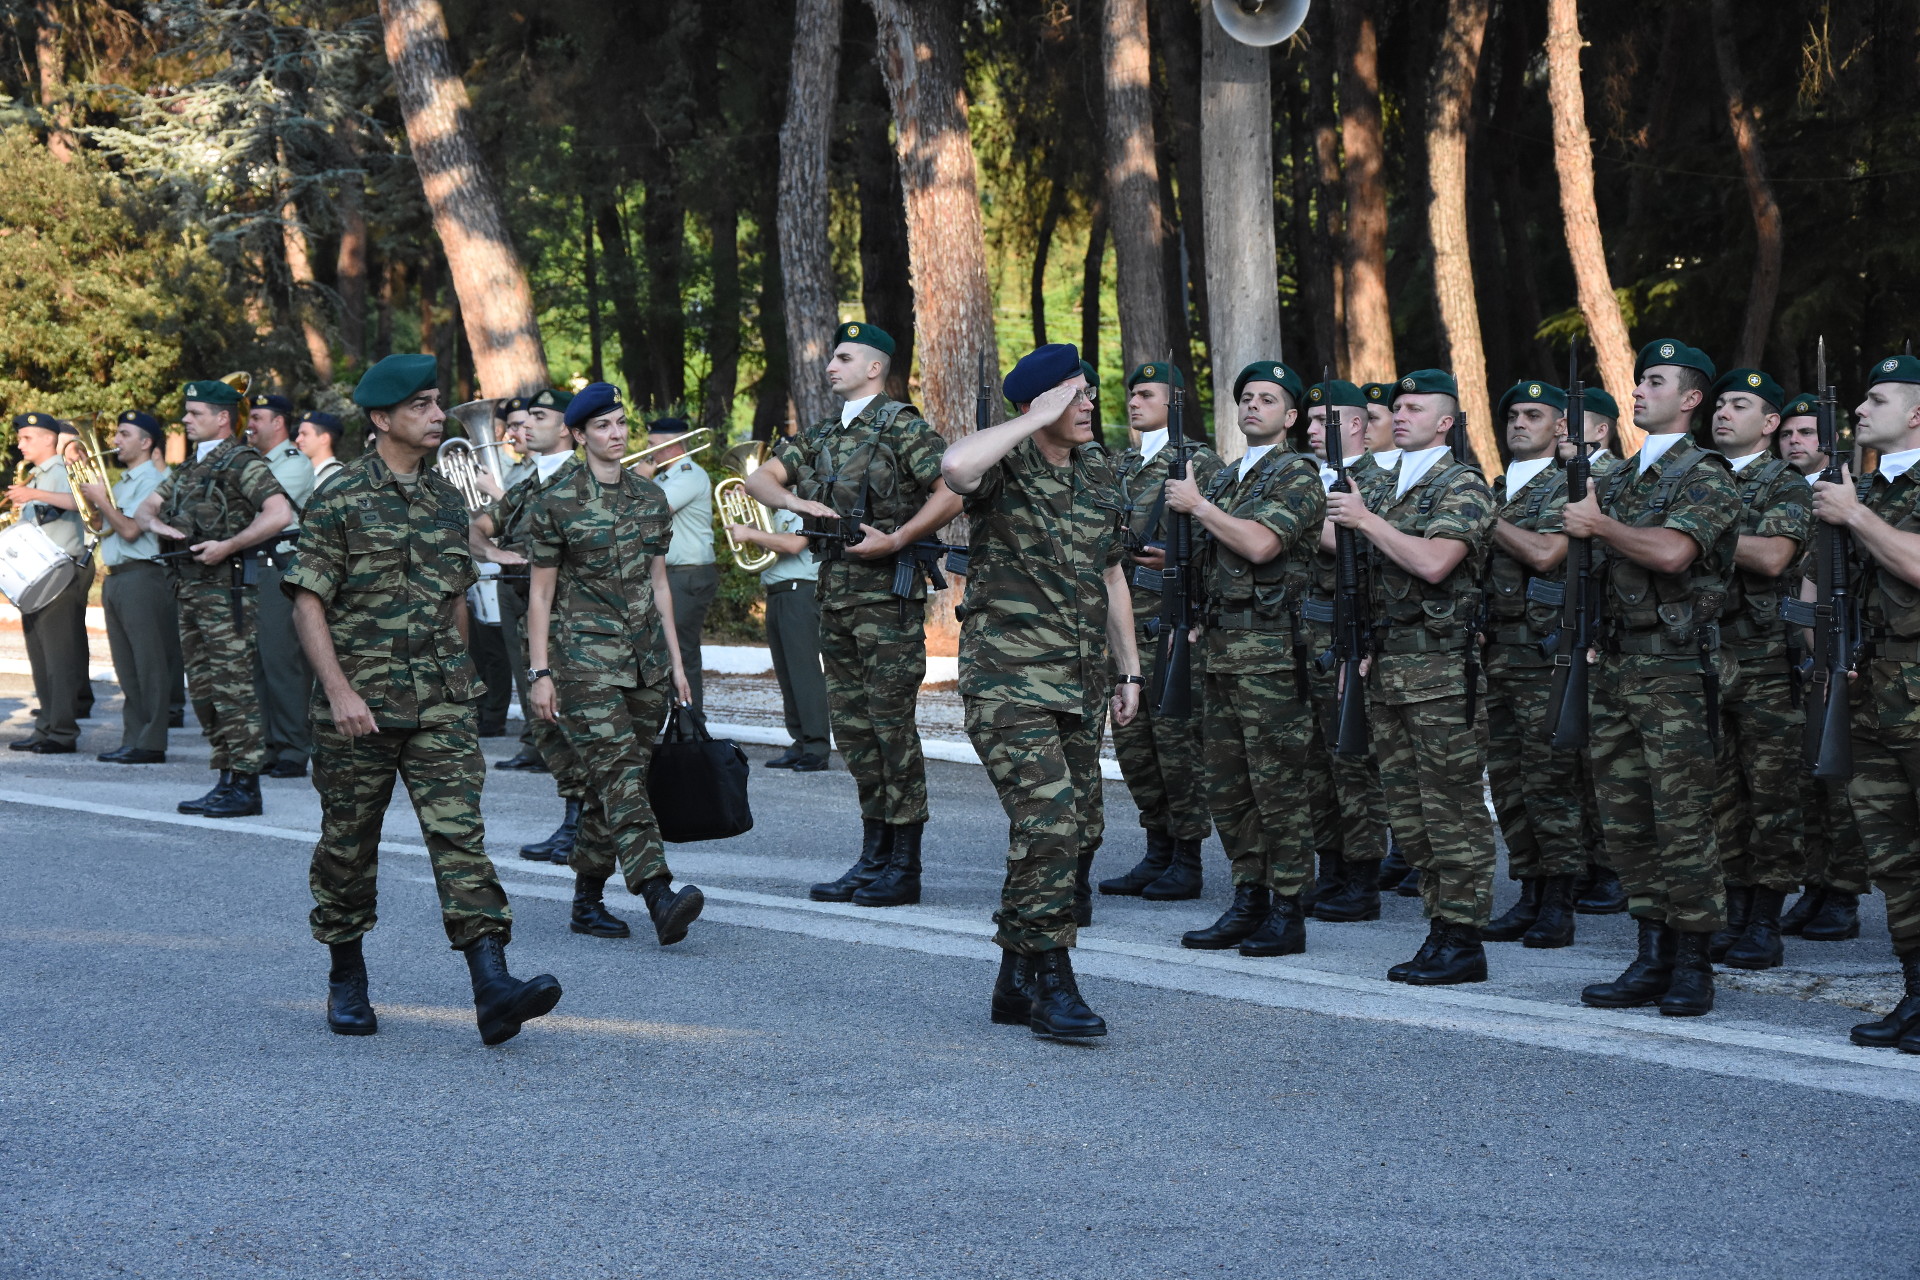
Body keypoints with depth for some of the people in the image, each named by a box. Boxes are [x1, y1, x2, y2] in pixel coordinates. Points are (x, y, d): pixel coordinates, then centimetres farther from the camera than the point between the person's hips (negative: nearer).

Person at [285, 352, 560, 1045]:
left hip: (440, 706, 4)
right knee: (349, 845, 8)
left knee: (460, 833, -9)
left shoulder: (447, 500, 12)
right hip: (359, 705, -3)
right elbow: (307, 600, -8)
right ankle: (347, 981, 25)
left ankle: (492, 987, -19)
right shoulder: (340, 499, -5)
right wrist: (339, 689, -17)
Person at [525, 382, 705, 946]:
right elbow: (540, 593, -2)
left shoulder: (650, 498, 11)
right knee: (621, 776, -17)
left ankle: (587, 900, 17)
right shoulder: (558, 503, -4)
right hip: (585, 659, -5)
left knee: (612, 783, 7)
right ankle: (660, 898, -29)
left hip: (645, 658, 6)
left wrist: (675, 661, 14)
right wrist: (540, 673, -7)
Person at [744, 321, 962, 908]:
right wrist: (799, 502, -6)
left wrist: (895, 540, -20)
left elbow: (951, 494, -15)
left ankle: (904, 867, -2)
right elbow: (759, 479, 13)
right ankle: (873, 859, 16)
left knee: (891, 725, -6)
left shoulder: (902, 425, -6)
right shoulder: (823, 435, 16)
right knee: (852, 727, 9)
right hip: (835, 596, 8)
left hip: (889, 597, -8)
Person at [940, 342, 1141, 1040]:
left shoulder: (1097, 471, 12)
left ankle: (1016, 981, 20)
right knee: (1048, 823, -17)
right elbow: (955, 465, -37)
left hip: (1081, 683, 8)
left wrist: (1128, 669, 18)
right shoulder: (1003, 470, -10)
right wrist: (1038, 420, -26)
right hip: (1010, 680, -8)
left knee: (1080, 829, 9)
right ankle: (1052, 986, -9)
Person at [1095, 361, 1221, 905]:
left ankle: (1186, 862, 0)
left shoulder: (1200, 463, -4)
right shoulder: (1121, 466, 18)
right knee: (1132, 739, 8)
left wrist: (1176, 558, -22)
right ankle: (1157, 853, 18)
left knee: (1177, 738, -6)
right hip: (1123, 615, 7)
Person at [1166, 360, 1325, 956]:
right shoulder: (1225, 478, 19)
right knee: (1226, 784, 9)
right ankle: (1248, 902, 17)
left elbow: (1260, 544, -21)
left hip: (1272, 649, -8)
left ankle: (1287, 914, -1)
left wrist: (1197, 505, -10)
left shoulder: (1297, 474, -7)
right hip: (1222, 647, 8)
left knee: (1277, 784, -6)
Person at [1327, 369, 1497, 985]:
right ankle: (1439, 930, 15)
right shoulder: (1386, 490, 19)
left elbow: (1433, 563, -22)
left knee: (1451, 809, -6)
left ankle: (1462, 943, -3)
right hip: (1388, 668, 8)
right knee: (1410, 812, 9)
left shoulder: (1462, 485, -7)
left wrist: (1366, 520, -14)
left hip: (1443, 672, -8)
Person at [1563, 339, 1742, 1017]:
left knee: (1683, 817, -6)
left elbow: (1670, 553, -22)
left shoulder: (1705, 476, -7)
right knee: (1625, 818, 7)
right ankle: (1652, 959, 13)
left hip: (1676, 664, -8)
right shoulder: (1620, 476, 18)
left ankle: (1692, 965, 0)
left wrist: (1600, 524, -12)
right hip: (1616, 663, 8)